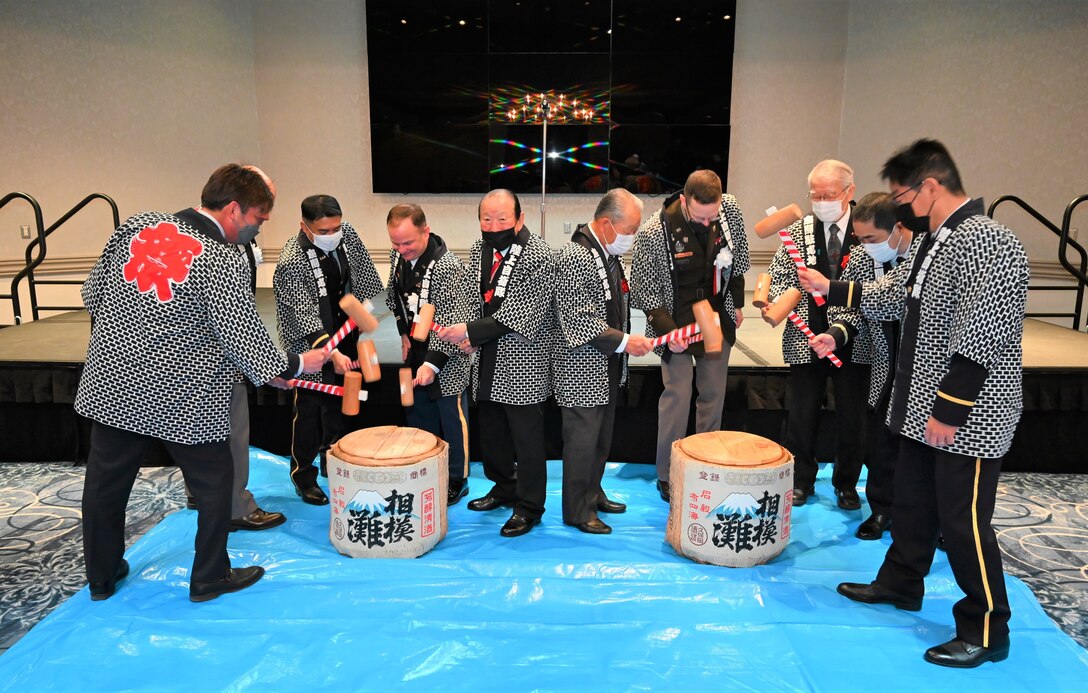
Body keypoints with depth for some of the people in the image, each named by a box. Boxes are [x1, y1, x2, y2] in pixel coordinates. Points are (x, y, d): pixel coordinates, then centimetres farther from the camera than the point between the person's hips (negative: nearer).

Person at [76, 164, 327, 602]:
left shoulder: (137, 225, 1)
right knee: (214, 483, 12)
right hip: (181, 398, -6)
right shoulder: (223, 263, -18)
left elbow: (93, 293, 9)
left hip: (110, 383, 7)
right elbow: (244, 340, -17)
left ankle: (101, 577, 37)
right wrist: (294, 365, -2)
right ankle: (210, 579, 25)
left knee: (105, 482, 18)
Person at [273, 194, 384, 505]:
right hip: (310, 342, -6)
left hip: (345, 331, 6)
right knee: (309, 407, 0)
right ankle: (303, 476, 17)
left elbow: (367, 280, 2)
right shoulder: (292, 261, -26)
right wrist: (332, 354, -36)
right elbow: (304, 316, -28)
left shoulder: (347, 234, -9)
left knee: (339, 402, 15)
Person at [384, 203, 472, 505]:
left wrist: (432, 363, -31)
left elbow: (451, 322, -26)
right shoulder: (397, 256, -2)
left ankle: (457, 480, 23)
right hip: (415, 350, 7)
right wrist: (404, 333, 3)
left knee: (451, 418, 6)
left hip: (446, 357, -7)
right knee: (419, 415, 18)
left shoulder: (447, 266, -26)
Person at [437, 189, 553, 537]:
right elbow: (471, 295, 11)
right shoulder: (480, 248, 4)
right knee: (491, 430, 19)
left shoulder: (537, 255, -18)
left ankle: (529, 507, 18)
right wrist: (470, 335, -6)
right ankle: (504, 488, 40)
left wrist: (471, 332, -24)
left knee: (526, 437, 2)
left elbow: (517, 315, -22)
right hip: (487, 358, 7)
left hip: (522, 362, -7)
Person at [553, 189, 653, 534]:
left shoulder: (609, 253, 9)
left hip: (609, 367, 9)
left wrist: (626, 341, 14)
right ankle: (577, 510, 17)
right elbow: (579, 323, -25)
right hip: (583, 371, -9)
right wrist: (624, 341, -21)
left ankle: (593, 493, 36)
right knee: (582, 439, 2)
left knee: (602, 437, 20)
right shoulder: (575, 256, -21)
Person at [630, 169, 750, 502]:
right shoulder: (654, 232, -24)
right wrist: (667, 329, -23)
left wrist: (737, 304, 11)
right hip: (677, 321, -4)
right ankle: (667, 477, 10)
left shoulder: (730, 209, -11)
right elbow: (642, 290, -14)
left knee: (714, 394, 11)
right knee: (678, 396, -6)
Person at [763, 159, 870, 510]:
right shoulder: (797, 231, 1)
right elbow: (779, 275, 3)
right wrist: (777, 305, -17)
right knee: (802, 414, 9)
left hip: (855, 342, 0)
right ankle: (801, 481, 27)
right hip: (806, 340, 1)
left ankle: (847, 484, 30)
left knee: (852, 417, 11)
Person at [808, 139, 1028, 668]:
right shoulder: (935, 242, 10)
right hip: (924, 409, 9)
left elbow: (978, 342, -25)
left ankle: (986, 632, 19)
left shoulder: (988, 243, -20)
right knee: (912, 503, 21)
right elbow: (892, 296, 22)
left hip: (968, 417, -9)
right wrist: (830, 290, 21)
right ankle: (901, 584, 40)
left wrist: (948, 412, -24)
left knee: (963, 522, 1)